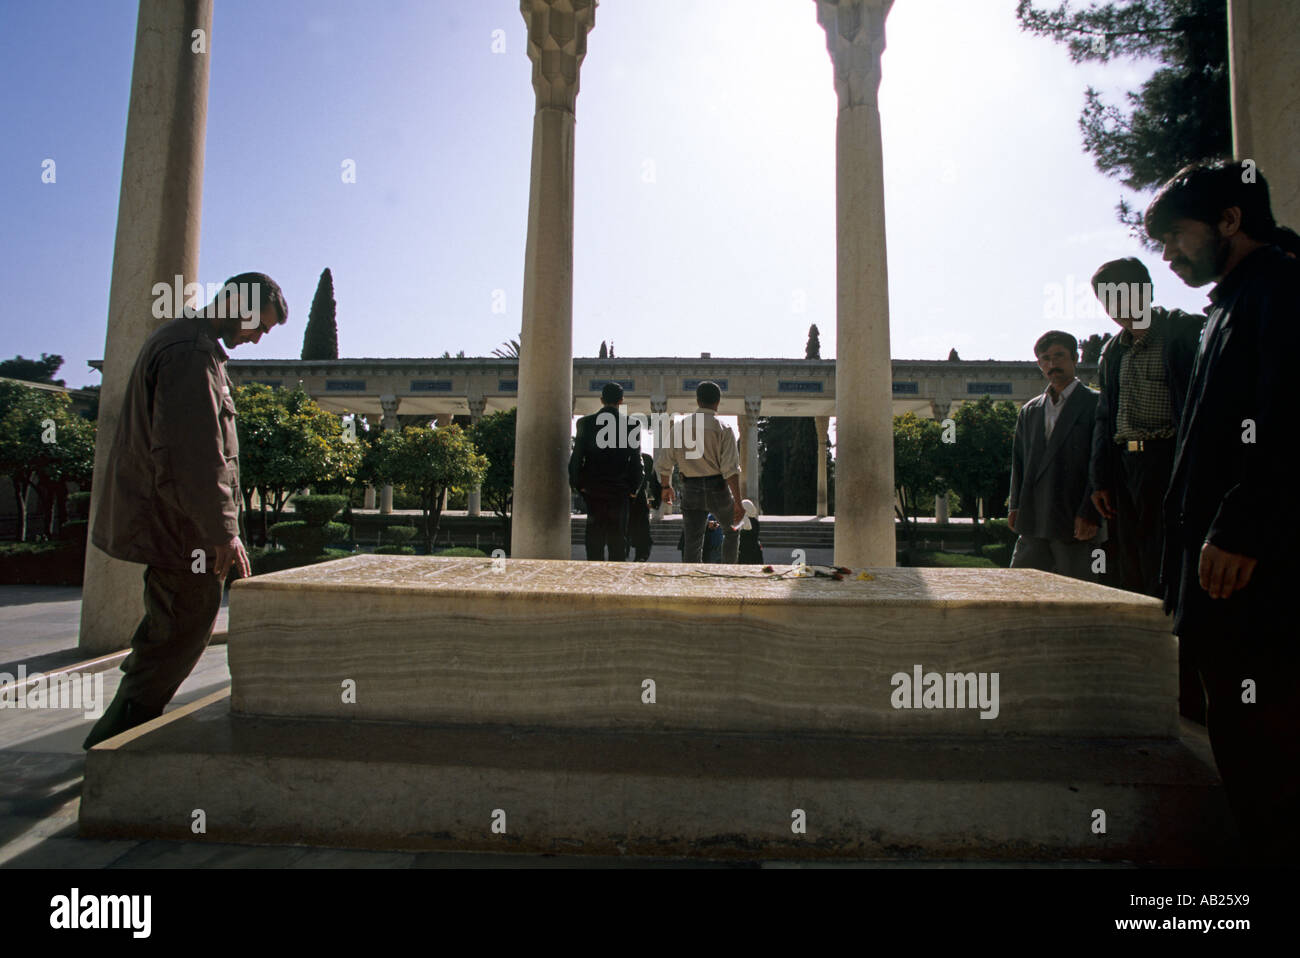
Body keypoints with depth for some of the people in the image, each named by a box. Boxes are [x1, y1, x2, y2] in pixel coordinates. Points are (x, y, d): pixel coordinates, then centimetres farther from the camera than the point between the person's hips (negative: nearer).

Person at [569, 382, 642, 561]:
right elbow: (636, 460, -2)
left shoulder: (585, 422, -2)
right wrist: (633, 487, 7)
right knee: (617, 536, 6)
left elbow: (576, 457, -1)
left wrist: (578, 484, 8)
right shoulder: (631, 425, -4)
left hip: (592, 489, 1)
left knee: (594, 534, 7)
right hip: (620, 490, -1)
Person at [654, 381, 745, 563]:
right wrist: (738, 502, -12)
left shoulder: (680, 425, 1)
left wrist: (665, 487, 20)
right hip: (717, 487, -2)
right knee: (731, 530, 21)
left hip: (690, 489, 2)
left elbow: (664, 462, 4)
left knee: (691, 542, 6)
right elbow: (730, 469, -15)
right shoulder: (723, 428, -8)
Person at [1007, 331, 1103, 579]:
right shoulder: (1029, 410, 17)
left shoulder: (1095, 405, 0)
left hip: (1075, 522, -5)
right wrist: (1015, 506, 8)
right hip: (1033, 523, 5)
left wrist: (1089, 514, -13)